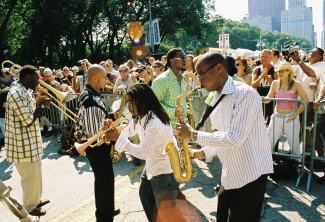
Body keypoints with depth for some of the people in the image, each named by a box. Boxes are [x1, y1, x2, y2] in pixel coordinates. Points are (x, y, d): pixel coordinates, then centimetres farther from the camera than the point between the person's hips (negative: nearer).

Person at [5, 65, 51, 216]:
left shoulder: (24, 92, 9)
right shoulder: (17, 94, -24)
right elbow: (29, 121, -24)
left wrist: (39, 102, 3)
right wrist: (41, 105, -15)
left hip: (30, 142, 10)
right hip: (24, 145, -10)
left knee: (35, 173, 23)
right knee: (31, 176, 6)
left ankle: (36, 199, 41)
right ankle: (30, 207, 24)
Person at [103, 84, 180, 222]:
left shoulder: (155, 124, -32)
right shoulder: (141, 116, 0)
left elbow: (143, 153, -29)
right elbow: (130, 131, 15)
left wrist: (118, 138, -26)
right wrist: (114, 130, -6)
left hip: (165, 170, -11)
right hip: (152, 165, 11)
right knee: (145, 195, 29)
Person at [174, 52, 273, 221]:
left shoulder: (245, 94, -20)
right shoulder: (217, 100, 8)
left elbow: (234, 138, -27)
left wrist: (194, 134, -21)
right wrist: (203, 152, 4)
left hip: (251, 174, -8)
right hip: (230, 174, 8)